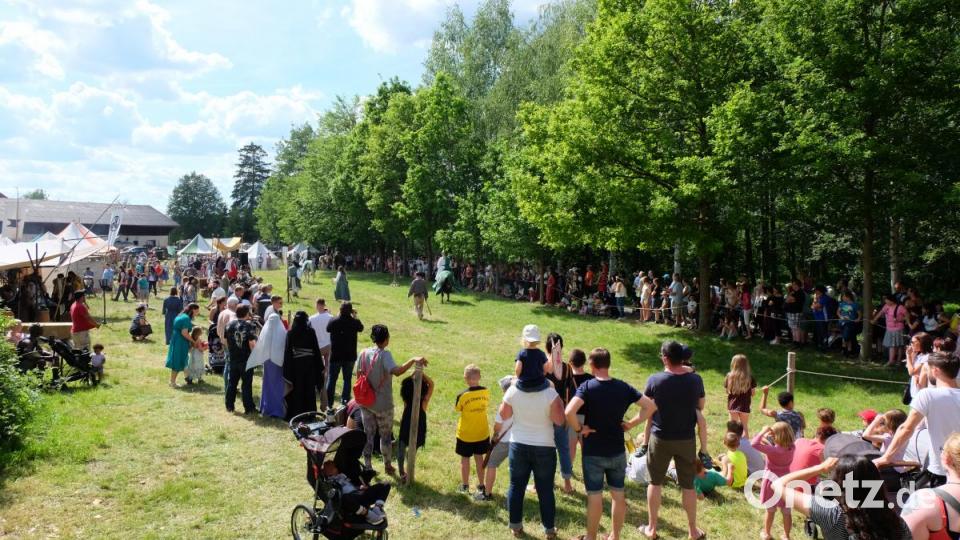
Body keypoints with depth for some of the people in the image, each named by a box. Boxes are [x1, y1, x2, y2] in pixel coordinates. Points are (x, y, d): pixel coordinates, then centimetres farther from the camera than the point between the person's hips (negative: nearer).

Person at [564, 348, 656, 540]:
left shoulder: (587, 387, -16)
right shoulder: (623, 387, -3)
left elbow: (569, 412, -30)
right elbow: (651, 406, -2)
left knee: (595, 497, 8)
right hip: (617, 451, 4)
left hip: (593, 452, -3)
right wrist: (631, 423, 2)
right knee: (618, 495, 15)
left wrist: (579, 429, -14)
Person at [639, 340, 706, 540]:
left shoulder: (655, 380, -15)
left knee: (655, 482, 14)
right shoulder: (695, 379, -9)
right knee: (688, 485, 14)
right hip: (687, 439, 2)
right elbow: (701, 406, 6)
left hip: (660, 438, -1)